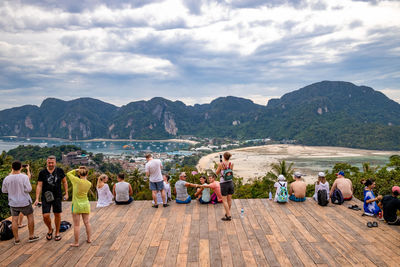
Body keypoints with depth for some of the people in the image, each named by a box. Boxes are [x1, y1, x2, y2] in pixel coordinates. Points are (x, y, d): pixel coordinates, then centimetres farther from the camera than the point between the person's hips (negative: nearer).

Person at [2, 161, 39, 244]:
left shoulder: (7, 179, -6)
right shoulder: (24, 177, -17)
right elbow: (28, 189, -16)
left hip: (13, 202, 3)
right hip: (24, 202, -3)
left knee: (14, 219, 9)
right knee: (30, 217, 12)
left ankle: (16, 239, 14)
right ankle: (31, 236, 17)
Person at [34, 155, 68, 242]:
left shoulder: (60, 171, -4)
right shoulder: (42, 173, -6)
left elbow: (64, 182, 6)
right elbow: (39, 186, -4)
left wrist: (66, 194, 3)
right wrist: (37, 199, -11)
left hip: (57, 196, 1)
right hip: (46, 197, 0)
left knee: (57, 215, 8)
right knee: (46, 216, -6)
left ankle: (57, 233, 26)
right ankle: (50, 230, 23)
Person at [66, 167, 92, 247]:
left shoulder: (77, 181, -17)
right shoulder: (89, 184, -7)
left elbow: (68, 174, -3)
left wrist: (76, 170, -2)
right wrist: (85, 177, 3)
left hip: (76, 205, -4)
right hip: (85, 204, 4)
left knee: (76, 225, 3)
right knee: (87, 223, 16)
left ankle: (76, 242, 10)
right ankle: (88, 239, 27)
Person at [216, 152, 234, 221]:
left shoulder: (221, 164, -13)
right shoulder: (231, 164, -4)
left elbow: (217, 173, 0)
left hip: (223, 184, -4)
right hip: (230, 182, 5)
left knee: (224, 200, 4)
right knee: (229, 199, 16)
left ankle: (228, 216, 3)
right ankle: (227, 213, 31)